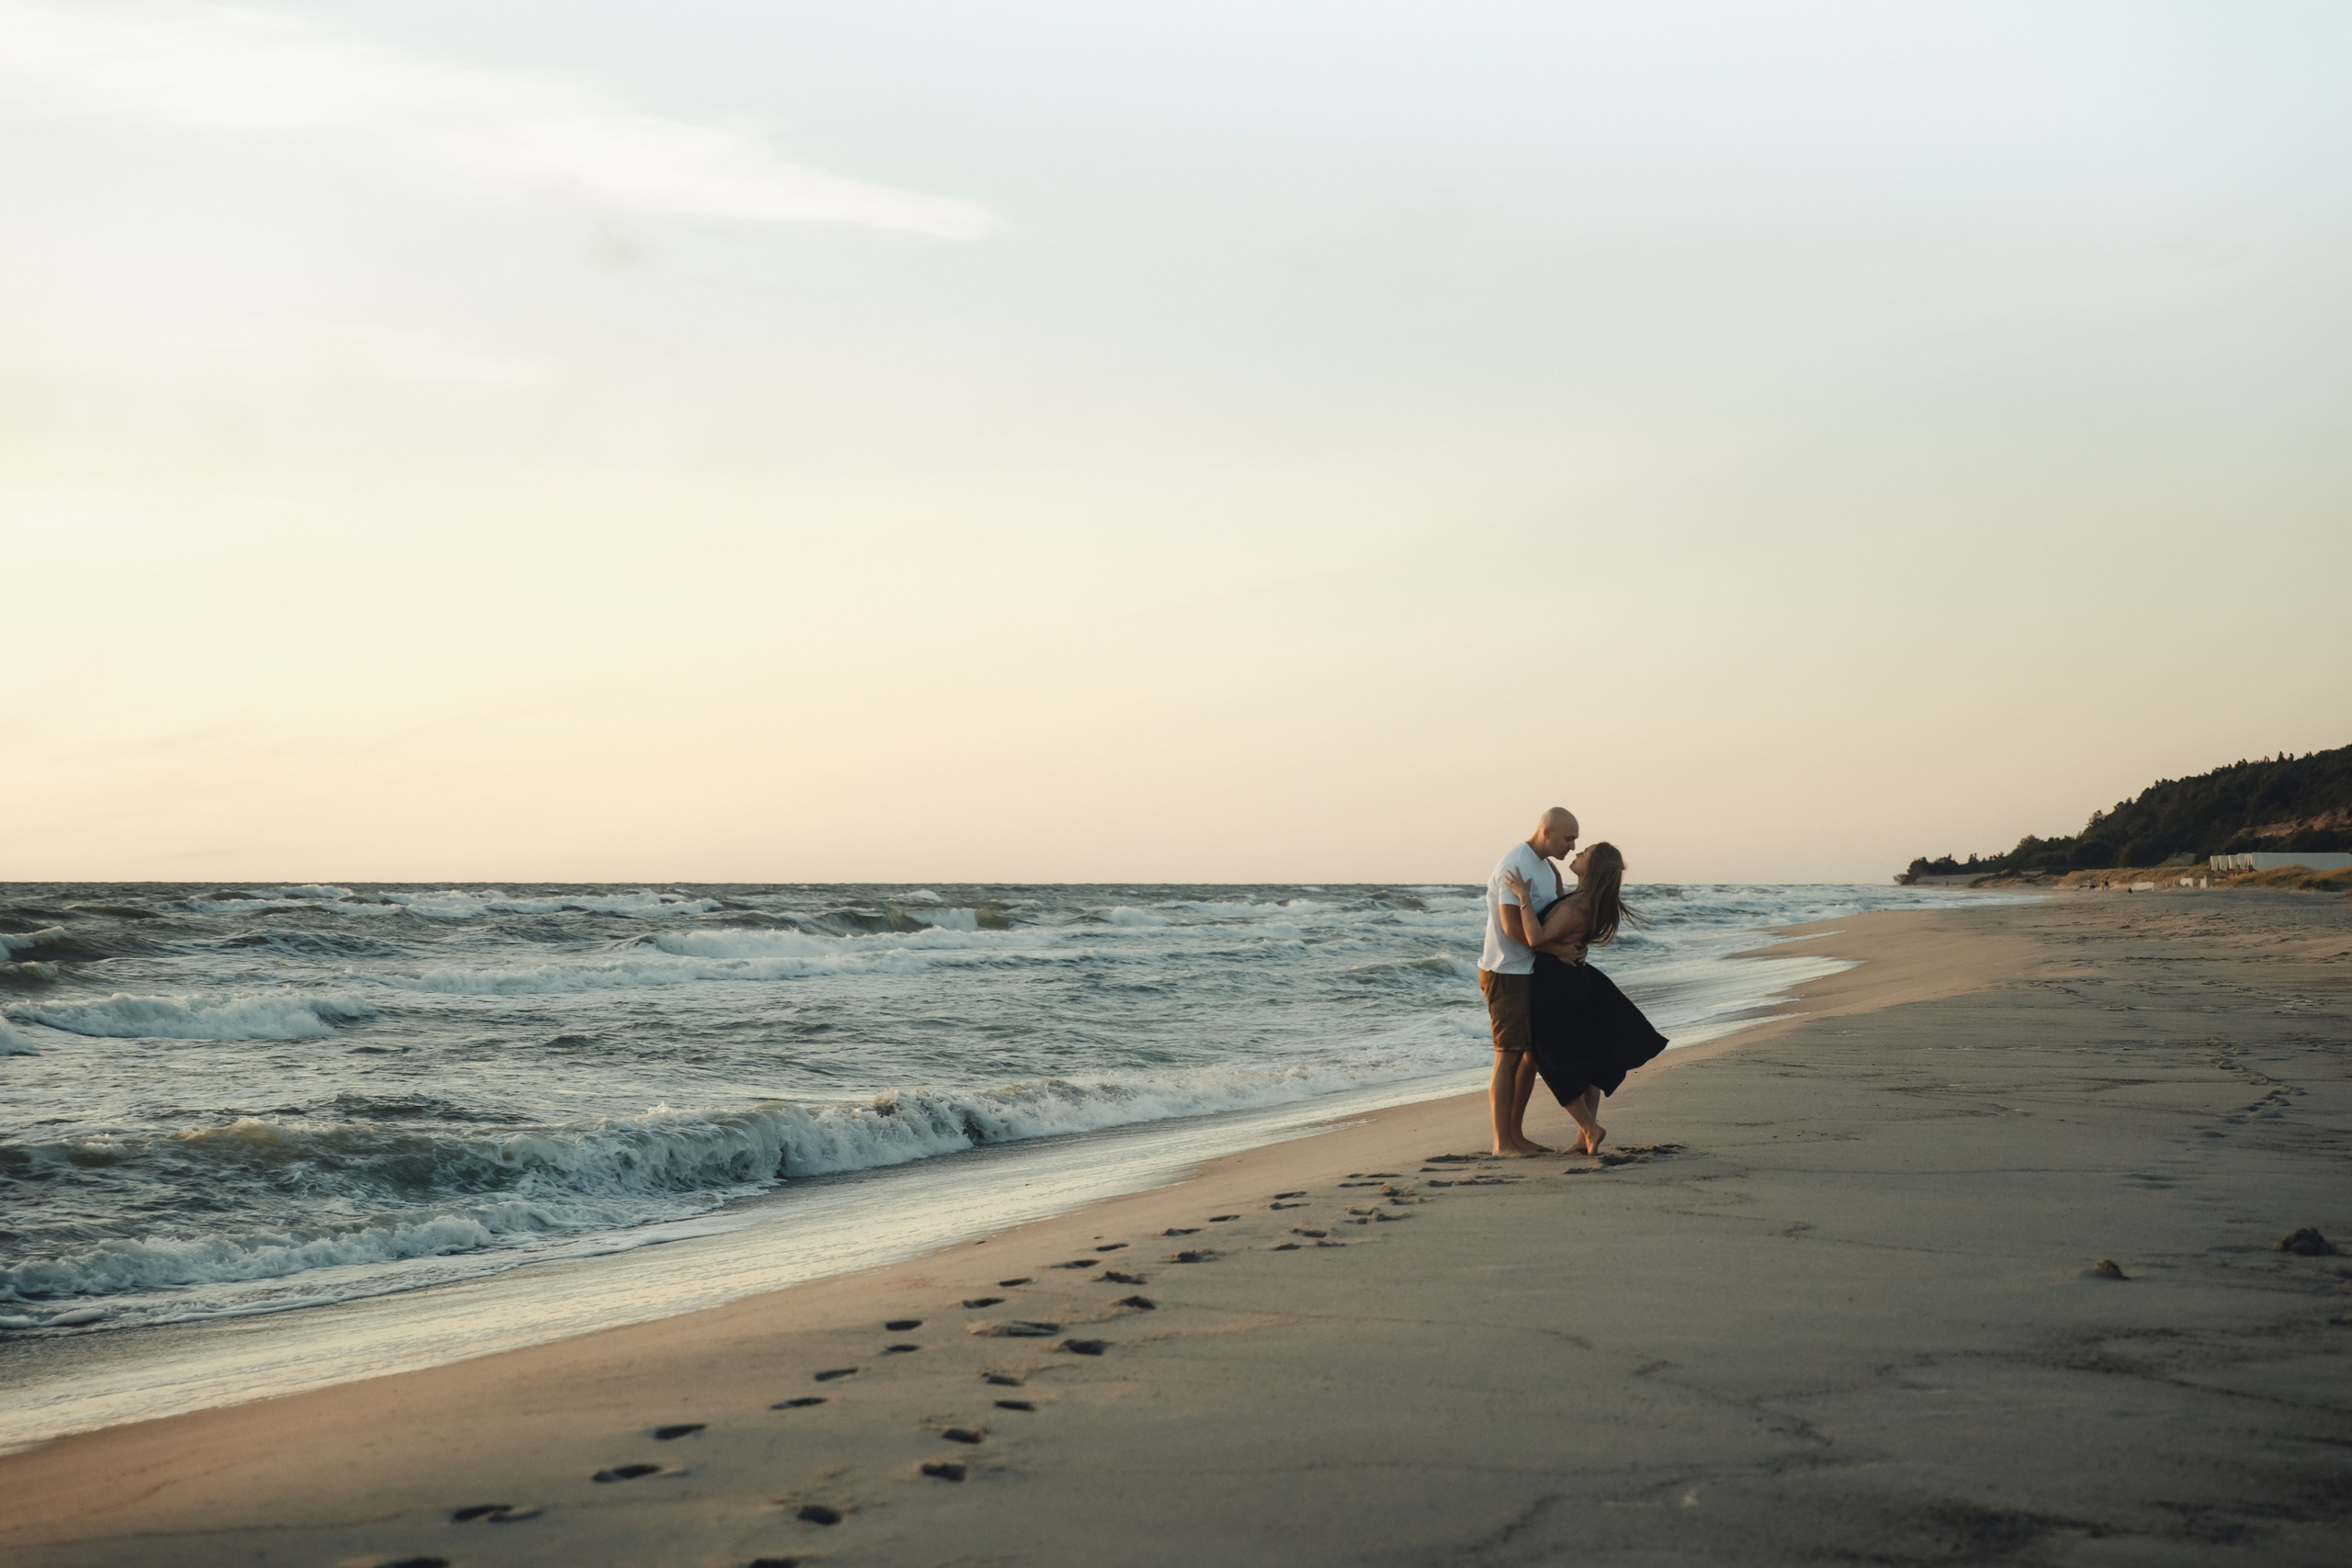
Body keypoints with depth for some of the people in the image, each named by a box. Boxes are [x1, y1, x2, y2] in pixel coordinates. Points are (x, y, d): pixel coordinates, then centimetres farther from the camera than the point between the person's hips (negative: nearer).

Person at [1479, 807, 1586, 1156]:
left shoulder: (1545, 866, 13)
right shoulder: (1515, 865, -18)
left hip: (1532, 972, 10)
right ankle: (1502, 1142, -1)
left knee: (1534, 1053, 11)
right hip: (1507, 973, -10)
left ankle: (1516, 1135, 20)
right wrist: (1558, 950, -19)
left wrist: (1573, 944, -2)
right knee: (1509, 1056, -6)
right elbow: (1512, 926, -24)